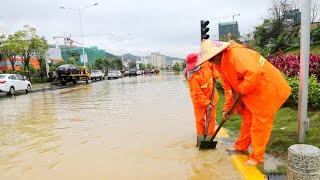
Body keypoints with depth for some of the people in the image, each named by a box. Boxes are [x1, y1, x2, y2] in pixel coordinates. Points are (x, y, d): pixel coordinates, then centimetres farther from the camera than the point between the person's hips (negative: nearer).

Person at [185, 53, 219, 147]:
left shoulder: (205, 62, -15)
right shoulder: (192, 77, -28)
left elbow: (212, 65, 10)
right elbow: (197, 93, -27)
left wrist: (215, 74, -1)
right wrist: (206, 103, -30)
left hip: (211, 95, 5)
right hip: (199, 98, -4)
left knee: (211, 117, 7)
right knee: (200, 118, 1)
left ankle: (209, 137, 17)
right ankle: (200, 137, 19)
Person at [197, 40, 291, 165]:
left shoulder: (236, 54, -25)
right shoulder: (222, 64, 7)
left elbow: (254, 72, -40)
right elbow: (231, 88, 15)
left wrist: (241, 90, -25)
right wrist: (228, 108, 14)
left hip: (268, 89, -9)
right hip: (253, 93, 10)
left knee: (260, 124, 1)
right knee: (247, 119, 19)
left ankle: (257, 157, 16)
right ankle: (241, 146, 37)